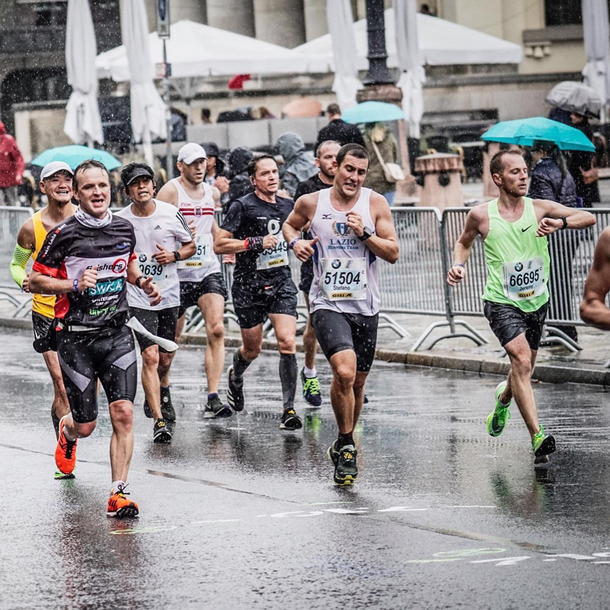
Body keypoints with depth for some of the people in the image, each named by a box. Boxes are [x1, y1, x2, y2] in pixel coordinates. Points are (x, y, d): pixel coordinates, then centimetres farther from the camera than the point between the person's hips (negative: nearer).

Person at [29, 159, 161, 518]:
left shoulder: (124, 229, 3)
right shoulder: (63, 235, -11)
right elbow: (36, 280, -4)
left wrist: (142, 282, 3)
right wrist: (74, 285, -18)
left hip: (117, 334, 3)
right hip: (76, 337, -3)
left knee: (123, 414, -12)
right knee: (86, 426, 5)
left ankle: (119, 493, -6)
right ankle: (67, 431, 44)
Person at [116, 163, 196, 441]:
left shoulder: (170, 214, -4)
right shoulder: (120, 220, -6)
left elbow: (191, 245, 8)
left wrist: (174, 256, -11)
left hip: (169, 295, 3)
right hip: (137, 298, -2)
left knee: (164, 359, 13)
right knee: (151, 356, -16)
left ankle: (155, 399, 43)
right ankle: (159, 420, -16)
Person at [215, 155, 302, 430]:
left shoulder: (287, 206, 7)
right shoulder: (243, 206, -9)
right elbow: (219, 244, -14)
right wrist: (256, 243, -20)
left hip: (281, 283, 3)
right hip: (249, 286, -3)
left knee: (287, 343, -14)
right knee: (252, 349, 10)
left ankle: (289, 408, -10)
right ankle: (235, 376, 46)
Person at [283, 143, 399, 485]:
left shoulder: (375, 204, -2)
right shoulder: (312, 203, -2)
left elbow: (393, 254, -3)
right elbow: (290, 225, 19)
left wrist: (365, 234, -17)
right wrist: (295, 242, -2)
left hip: (366, 306, 2)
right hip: (327, 304, -2)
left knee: (358, 382, 13)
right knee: (344, 372, -23)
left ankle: (344, 444, 35)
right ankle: (347, 445, -4)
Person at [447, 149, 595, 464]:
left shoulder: (540, 209, -4)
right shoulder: (481, 215, -5)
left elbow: (589, 218, -11)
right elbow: (464, 241, 16)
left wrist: (561, 223, -29)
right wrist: (458, 265, -3)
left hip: (536, 302, 3)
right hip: (501, 302, -3)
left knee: (524, 369, 18)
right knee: (521, 359, -23)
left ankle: (503, 398, 55)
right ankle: (537, 437, -28)